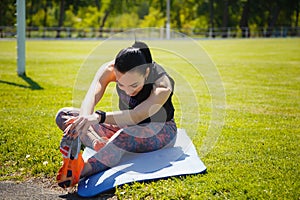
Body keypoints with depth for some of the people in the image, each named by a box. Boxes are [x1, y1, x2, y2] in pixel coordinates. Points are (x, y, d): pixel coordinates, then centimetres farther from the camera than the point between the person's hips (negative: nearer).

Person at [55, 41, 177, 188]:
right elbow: (92, 96, -35)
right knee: (63, 116, -14)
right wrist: (84, 118, -57)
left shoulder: (162, 86, -30)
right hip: (124, 129, 5)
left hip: (160, 132, -5)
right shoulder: (111, 69, -19)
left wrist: (100, 117, -60)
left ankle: (78, 172, -58)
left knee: (127, 134, -45)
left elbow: (136, 116, -44)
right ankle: (99, 144, -42)